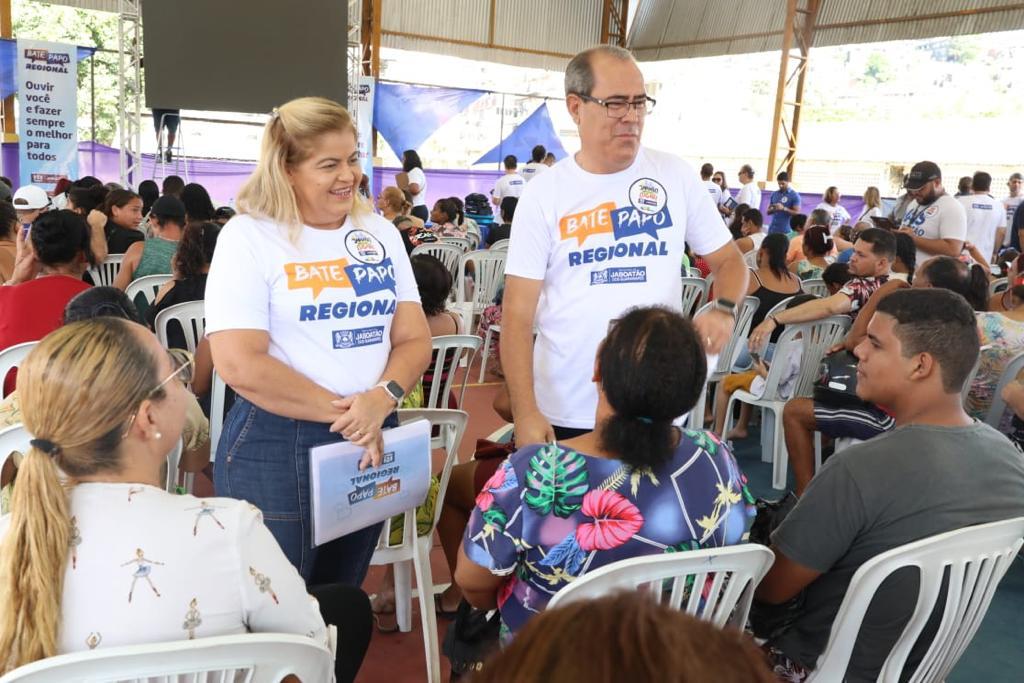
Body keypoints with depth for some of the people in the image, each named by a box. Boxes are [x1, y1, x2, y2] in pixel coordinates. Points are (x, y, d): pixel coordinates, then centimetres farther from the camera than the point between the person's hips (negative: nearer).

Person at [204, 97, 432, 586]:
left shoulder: (379, 233, 7)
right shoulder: (248, 237, -8)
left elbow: (415, 339, 3)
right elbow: (240, 365, -17)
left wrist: (382, 398, -16)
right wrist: (340, 411, -15)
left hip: (370, 440, 5)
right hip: (275, 448, -5)